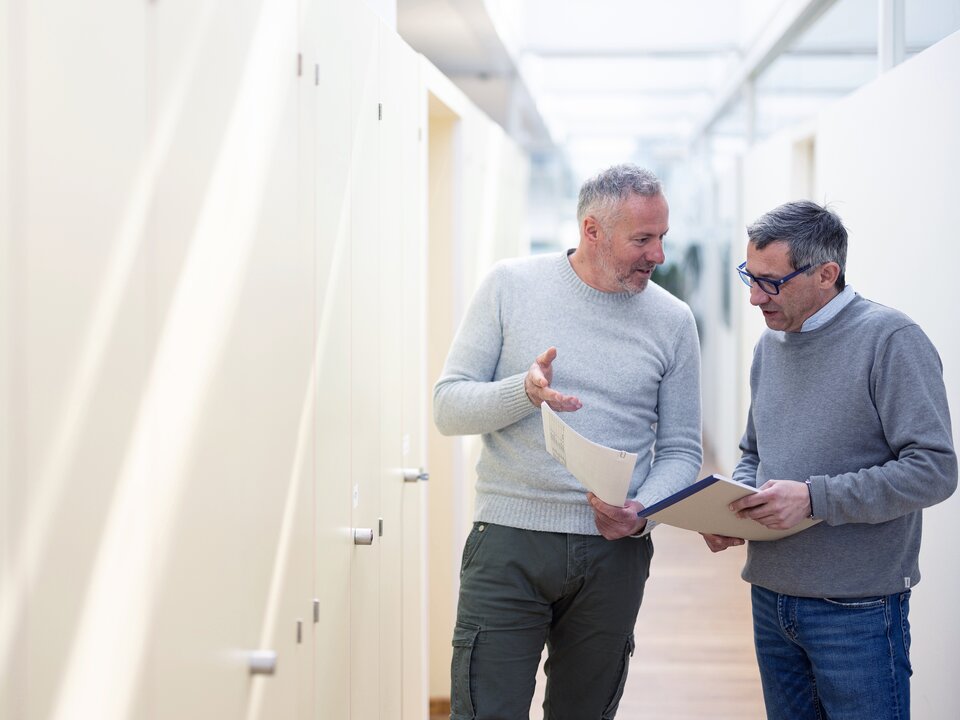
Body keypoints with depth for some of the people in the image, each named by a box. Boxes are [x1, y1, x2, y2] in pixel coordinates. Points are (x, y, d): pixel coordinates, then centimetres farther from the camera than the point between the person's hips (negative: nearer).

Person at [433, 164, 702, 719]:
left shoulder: (673, 321, 5)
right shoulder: (512, 285, 0)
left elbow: (680, 450, 8)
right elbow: (448, 407, -1)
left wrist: (642, 510, -12)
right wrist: (525, 392, -20)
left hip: (614, 553, 2)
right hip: (508, 546, -2)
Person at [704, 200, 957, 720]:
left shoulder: (890, 340, -13)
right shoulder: (770, 344, 10)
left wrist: (814, 497, -24)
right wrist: (732, 508, 0)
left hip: (857, 611, -7)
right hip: (771, 599, 7)